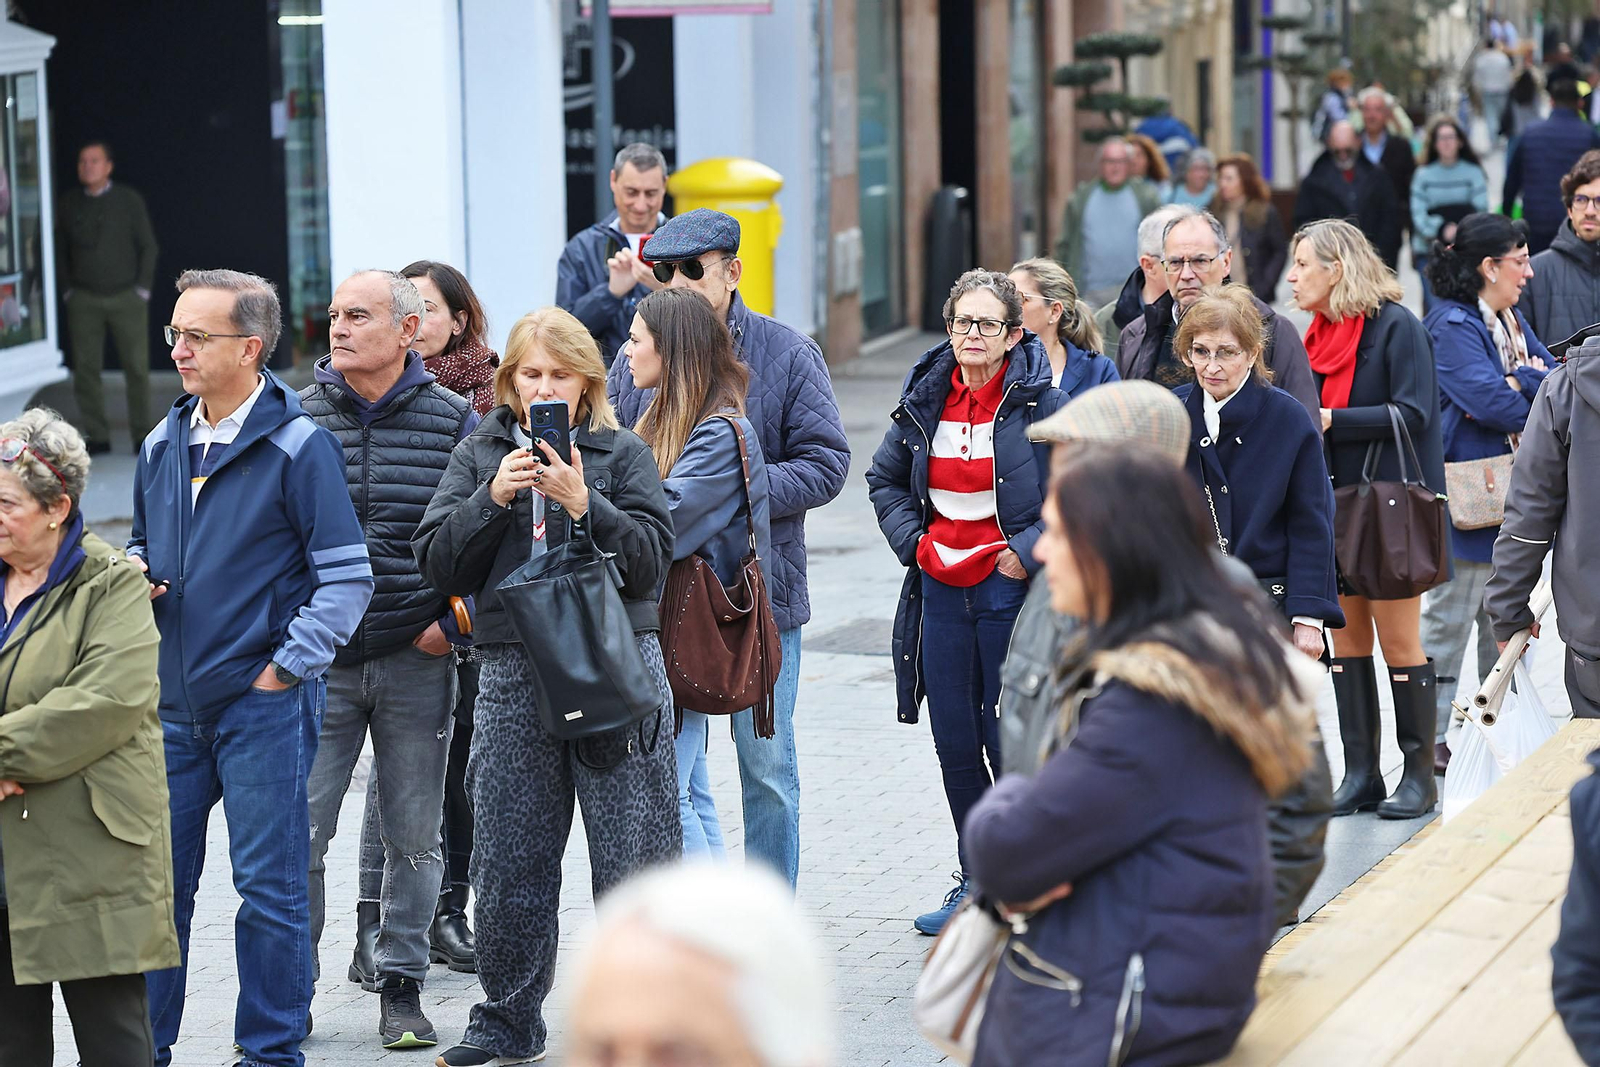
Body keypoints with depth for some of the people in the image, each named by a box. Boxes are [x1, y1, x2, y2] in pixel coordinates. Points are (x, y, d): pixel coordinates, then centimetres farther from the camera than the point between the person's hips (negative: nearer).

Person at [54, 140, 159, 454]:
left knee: (136, 366, -2)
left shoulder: (129, 200, 1)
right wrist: (67, 291, 3)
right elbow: (58, 250, 10)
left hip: (127, 296, -1)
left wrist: (142, 289, -2)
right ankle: (96, 435, 3)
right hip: (84, 300, 1)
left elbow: (148, 246, 4)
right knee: (85, 367, -3)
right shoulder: (66, 204, 5)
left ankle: (142, 434, 4)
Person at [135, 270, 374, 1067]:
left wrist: (284, 669, -13)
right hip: (173, 704, 5)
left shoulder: (298, 446, -8)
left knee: (270, 888, 2)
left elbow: (347, 577, -9)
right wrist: (132, 574, 1)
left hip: (264, 703, -5)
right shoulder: (163, 446, 10)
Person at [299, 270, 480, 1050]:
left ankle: (401, 988, 18)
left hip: (417, 664, 0)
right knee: (300, 829, -3)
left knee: (413, 836, 7)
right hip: (319, 663, 0)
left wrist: (453, 622, -4)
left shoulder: (453, 421, 0)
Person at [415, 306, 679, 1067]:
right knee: (508, 865, 8)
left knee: (631, 858, -1)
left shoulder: (622, 454, 4)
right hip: (513, 675, 3)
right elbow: (437, 562, 3)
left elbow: (651, 560, -6)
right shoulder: (479, 455, 10)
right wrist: (492, 499, -11)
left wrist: (586, 505, -18)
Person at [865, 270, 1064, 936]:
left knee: (1009, 738, -3)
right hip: (941, 590, 5)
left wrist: (1029, 552, -14)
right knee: (954, 742, 9)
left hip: (1012, 588, -5)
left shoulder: (1042, 405, -8)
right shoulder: (925, 401, 5)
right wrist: (913, 541, 5)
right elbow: (885, 480, 20)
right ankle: (977, 880, 23)